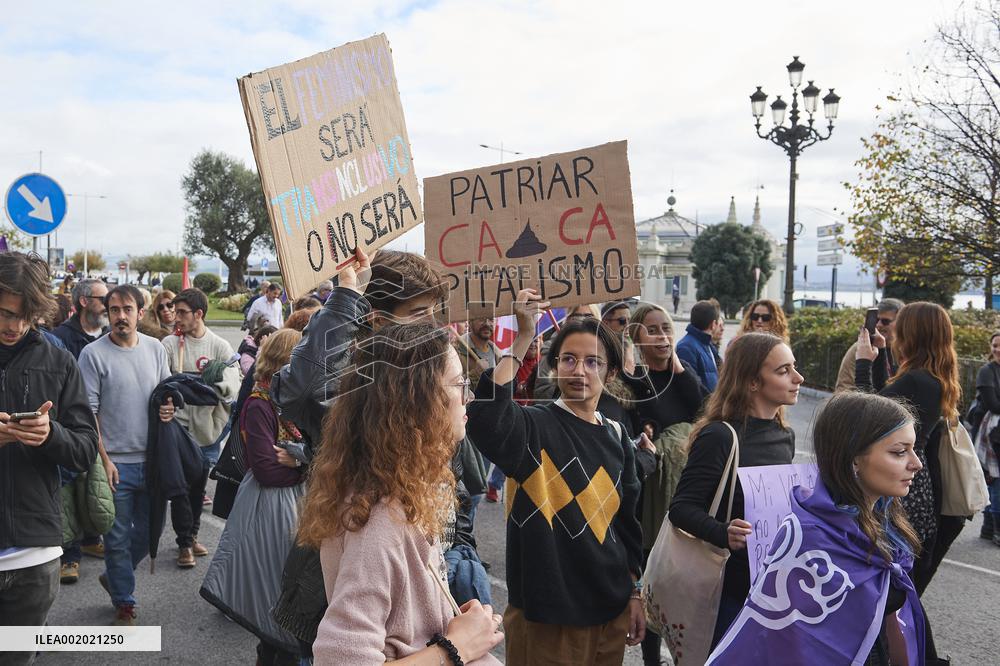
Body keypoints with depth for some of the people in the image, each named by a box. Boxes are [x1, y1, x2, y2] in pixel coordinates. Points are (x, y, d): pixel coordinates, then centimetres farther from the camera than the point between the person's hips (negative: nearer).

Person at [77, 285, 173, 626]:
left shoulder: (155, 348, 4)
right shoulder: (93, 354, -9)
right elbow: (88, 413, -9)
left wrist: (169, 408, -8)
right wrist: (103, 460, -13)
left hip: (152, 460, 4)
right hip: (116, 463, -4)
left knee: (149, 531, 17)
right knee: (119, 538, 7)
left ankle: (115, 576, 42)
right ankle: (124, 603, 24)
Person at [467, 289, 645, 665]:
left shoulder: (616, 436, 4)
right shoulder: (533, 426, -14)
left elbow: (626, 519, 12)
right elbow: (483, 421, -37)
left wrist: (635, 593, 15)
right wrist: (523, 340, -33)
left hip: (611, 610, 5)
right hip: (546, 616, -5)